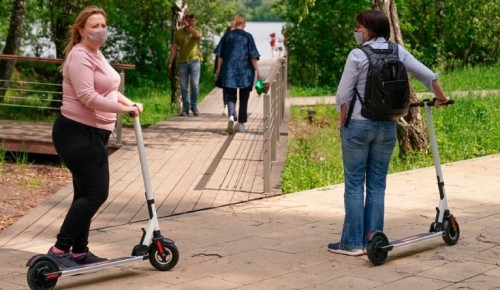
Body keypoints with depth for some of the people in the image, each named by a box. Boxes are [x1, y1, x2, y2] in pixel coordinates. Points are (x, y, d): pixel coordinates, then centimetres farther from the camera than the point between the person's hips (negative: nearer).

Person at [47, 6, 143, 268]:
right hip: (77, 134, -11)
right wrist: (124, 108, -22)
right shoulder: (80, 56, -17)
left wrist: (127, 102, 8)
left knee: (87, 193, 13)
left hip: (92, 134, 11)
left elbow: (107, 90, 26)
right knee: (95, 193, -13)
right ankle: (59, 250, -10)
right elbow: (88, 97, -26)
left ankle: (79, 251, 20)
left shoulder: (96, 54, 17)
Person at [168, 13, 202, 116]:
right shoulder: (178, 33, 11)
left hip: (194, 61, -1)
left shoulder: (196, 31, 8)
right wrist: (170, 62, 1)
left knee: (195, 84, -9)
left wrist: (187, 25, -17)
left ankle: (194, 106, 4)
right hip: (182, 62, 1)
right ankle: (185, 108, 7)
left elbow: (197, 35, -18)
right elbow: (174, 48, 8)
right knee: (184, 86, 2)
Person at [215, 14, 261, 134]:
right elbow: (253, 56, -7)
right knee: (243, 98, 11)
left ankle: (231, 116, -22)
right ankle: (241, 123, 14)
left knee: (231, 96, 5)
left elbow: (220, 55, 4)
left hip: (229, 70, 1)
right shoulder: (248, 36, -4)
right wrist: (257, 71, -2)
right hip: (245, 71, -1)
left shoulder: (227, 36, 2)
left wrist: (218, 69, 14)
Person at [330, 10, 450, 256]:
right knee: (377, 184, 11)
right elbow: (429, 76, 7)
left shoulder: (357, 55, -11)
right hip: (387, 127, 4)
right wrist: (441, 97, 25)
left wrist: (343, 124, 5)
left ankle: (352, 242, 7)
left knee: (354, 184, 4)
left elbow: (343, 95, -9)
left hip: (358, 125, -4)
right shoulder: (398, 52, 3)